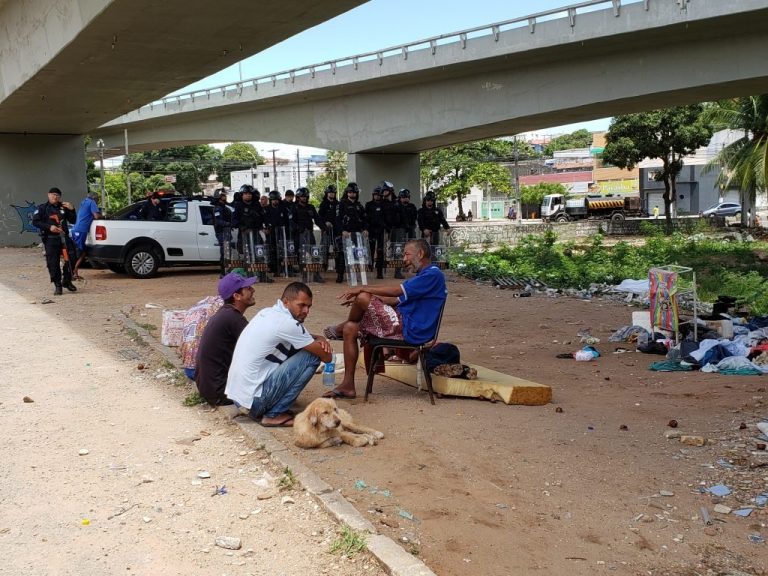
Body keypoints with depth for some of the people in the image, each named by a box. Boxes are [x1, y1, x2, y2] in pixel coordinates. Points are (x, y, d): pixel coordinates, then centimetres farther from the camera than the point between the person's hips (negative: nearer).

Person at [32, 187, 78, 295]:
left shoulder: (63, 208, 17)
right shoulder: (42, 208, 6)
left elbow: (73, 221, 14)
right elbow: (35, 222, -3)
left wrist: (71, 210, -2)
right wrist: (49, 227, -15)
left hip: (64, 237, 3)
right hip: (50, 239, -3)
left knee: (71, 258, -6)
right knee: (53, 263, -3)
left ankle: (67, 281, 12)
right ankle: (57, 286, 6)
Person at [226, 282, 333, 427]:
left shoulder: (267, 313, 10)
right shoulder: (286, 323, -17)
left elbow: (299, 336, 27)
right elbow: (326, 356, -9)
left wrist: (318, 338, 7)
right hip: (254, 401, -9)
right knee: (312, 356, -8)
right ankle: (275, 414, -4)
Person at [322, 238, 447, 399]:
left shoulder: (433, 274, -12)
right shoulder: (424, 276, 22)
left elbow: (396, 291, -21)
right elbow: (398, 300, 23)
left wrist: (363, 289, -13)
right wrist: (362, 293, 15)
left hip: (409, 331, -10)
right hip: (404, 325, 10)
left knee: (363, 298, -19)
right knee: (350, 329, 3)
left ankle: (341, 328, 13)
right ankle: (348, 385, 3)